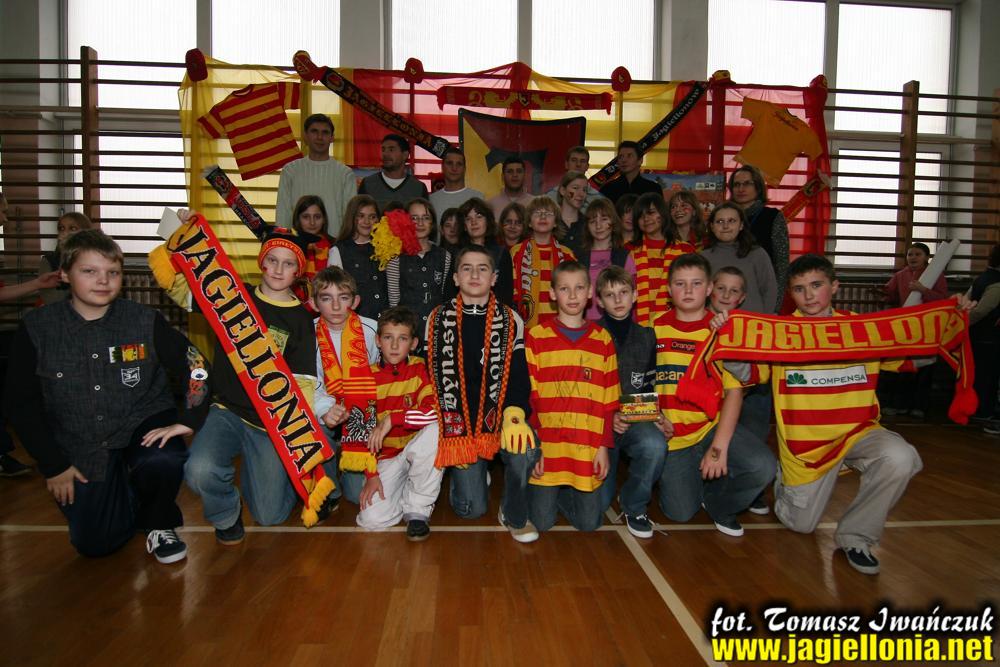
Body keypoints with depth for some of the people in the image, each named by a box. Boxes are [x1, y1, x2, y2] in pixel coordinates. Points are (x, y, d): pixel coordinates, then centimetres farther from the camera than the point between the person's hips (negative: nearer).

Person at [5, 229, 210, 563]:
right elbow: (20, 403, -2)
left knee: (164, 462, -34)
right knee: (95, 543, -5)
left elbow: (196, 367, -7)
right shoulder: (36, 328, -8)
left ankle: (159, 523, -1)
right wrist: (53, 465, -3)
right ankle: (127, 499, 29)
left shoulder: (145, 321, -10)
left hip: (142, 425, -1)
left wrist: (188, 420, -18)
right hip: (81, 449, 1)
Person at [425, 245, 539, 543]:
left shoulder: (510, 320, 3)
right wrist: (449, 428, -3)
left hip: (500, 416, 0)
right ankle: (467, 473, 31)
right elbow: (431, 374, 5)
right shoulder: (438, 319, 5)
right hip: (457, 422, 0)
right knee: (472, 508, -6)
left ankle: (514, 515, -5)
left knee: (526, 449, -33)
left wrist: (514, 413, -21)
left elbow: (519, 373, -2)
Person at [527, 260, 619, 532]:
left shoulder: (603, 339, 7)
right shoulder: (536, 336, 1)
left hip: (588, 447, 2)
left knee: (589, 522, 2)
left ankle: (561, 494, 30)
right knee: (542, 522, -1)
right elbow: (527, 394, -2)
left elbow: (610, 400, 7)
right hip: (546, 444, -2)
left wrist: (604, 446, 0)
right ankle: (547, 493, 30)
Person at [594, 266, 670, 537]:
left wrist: (657, 416, -5)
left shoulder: (646, 337, 8)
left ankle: (634, 505, -7)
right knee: (598, 502, -5)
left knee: (655, 445, -36)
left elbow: (650, 386, 13)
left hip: (636, 418, 2)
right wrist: (608, 416, -17)